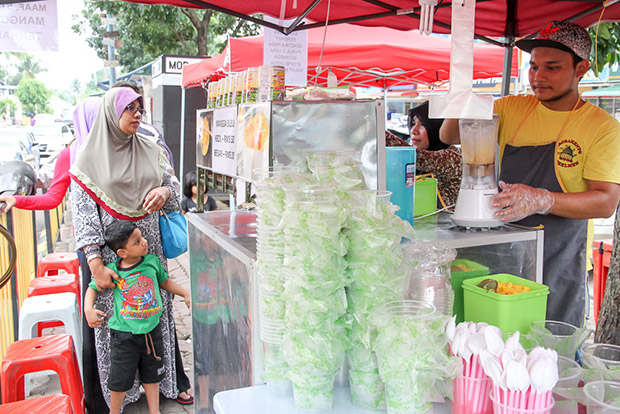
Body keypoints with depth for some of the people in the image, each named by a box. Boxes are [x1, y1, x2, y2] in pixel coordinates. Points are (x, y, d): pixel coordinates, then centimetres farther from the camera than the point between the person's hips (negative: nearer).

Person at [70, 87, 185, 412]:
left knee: (157, 312, 10)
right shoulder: (89, 158, -4)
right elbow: (82, 213, -9)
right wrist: (96, 264, -17)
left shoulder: (151, 151, 7)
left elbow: (172, 191, 15)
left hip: (150, 251, 4)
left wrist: (165, 192, -11)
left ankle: (164, 380, 27)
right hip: (112, 254, -3)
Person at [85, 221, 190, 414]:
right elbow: (93, 288, 4)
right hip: (124, 335, -2)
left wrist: (185, 293, 6)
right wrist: (88, 309, -11)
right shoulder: (111, 271, -12)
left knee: (151, 375, 18)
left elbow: (164, 281, 13)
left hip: (151, 331, 3)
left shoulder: (152, 261, -5)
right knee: (120, 380, 9)